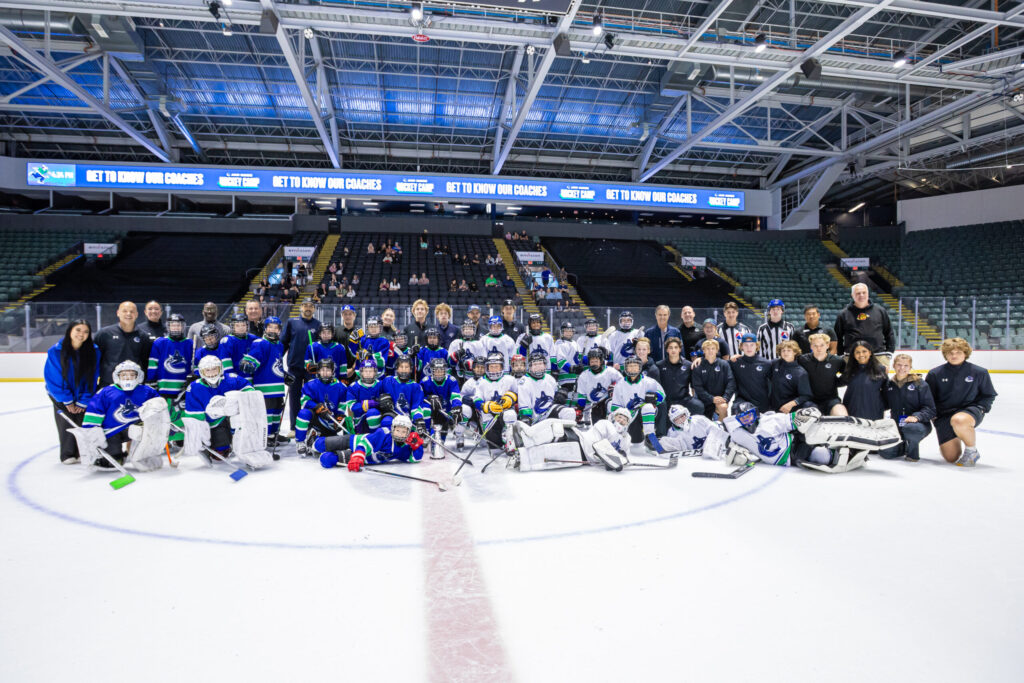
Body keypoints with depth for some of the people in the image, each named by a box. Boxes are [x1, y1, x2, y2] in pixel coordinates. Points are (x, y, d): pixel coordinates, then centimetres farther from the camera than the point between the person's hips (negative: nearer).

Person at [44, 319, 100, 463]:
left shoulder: (93, 351, -14)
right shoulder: (56, 351, -17)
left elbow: (93, 377, -8)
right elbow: (53, 377, -12)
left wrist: (83, 402, -8)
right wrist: (67, 401, -10)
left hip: (83, 395, 1)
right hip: (61, 394, -1)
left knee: (84, 421, -3)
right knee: (66, 422, -4)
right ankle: (68, 454, 10)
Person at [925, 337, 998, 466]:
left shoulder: (979, 372, -1)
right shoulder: (935, 373, -1)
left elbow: (988, 395, 10)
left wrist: (980, 408, -6)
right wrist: (933, 414, -4)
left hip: (970, 411, -2)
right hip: (944, 416, 2)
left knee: (959, 420, -41)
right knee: (951, 458, -3)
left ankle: (972, 451, -12)